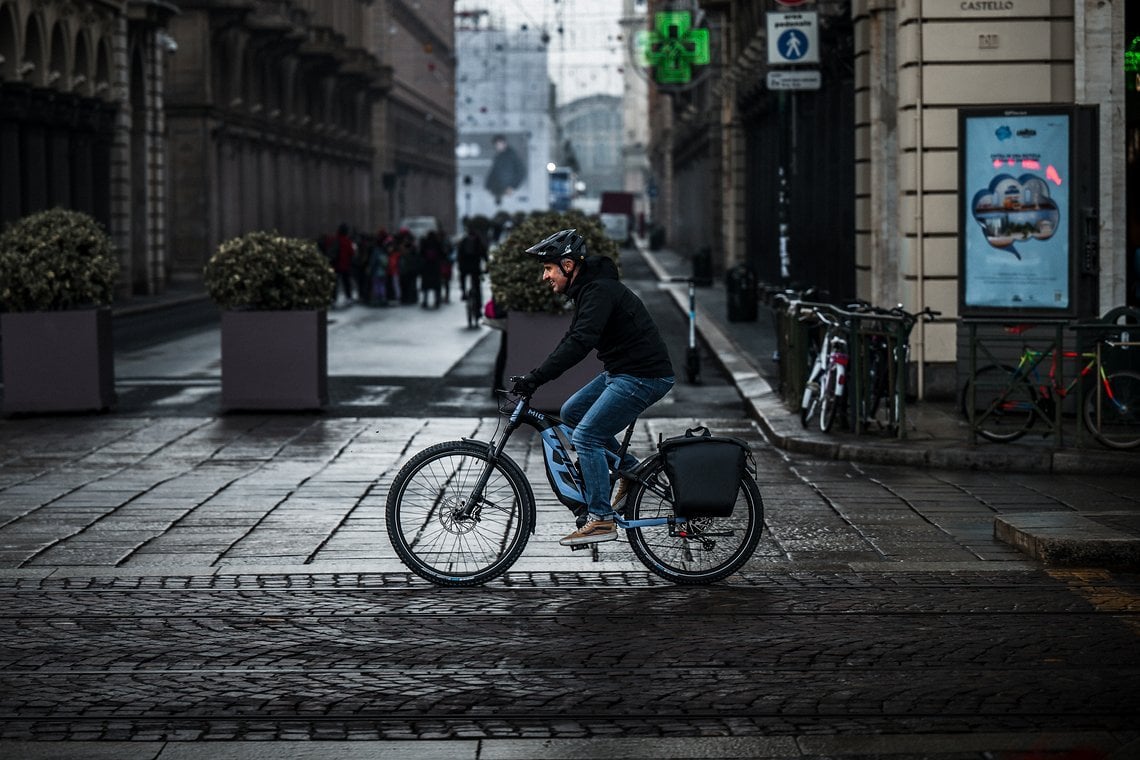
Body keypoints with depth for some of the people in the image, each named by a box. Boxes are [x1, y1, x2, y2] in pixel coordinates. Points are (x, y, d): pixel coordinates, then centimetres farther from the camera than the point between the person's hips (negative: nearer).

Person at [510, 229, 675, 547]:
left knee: (586, 436, -13)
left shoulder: (600, 291, -20)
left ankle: (601, 519, -11)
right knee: (571, 412, 16)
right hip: (620, 371, 10)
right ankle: (630, 470, 21)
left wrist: (536, 377, -32)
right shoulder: (587, 288, 12)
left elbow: (580, 343, -31)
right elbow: (572, 339, 19)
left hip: (643, 377, -10)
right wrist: (535, 377, 10)